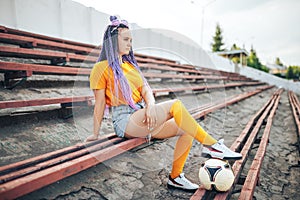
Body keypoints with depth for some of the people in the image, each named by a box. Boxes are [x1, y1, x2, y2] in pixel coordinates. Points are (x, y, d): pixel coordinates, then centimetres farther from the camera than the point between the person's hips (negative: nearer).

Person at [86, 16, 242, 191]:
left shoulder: (131, 65, 20)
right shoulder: (102, 68, 1)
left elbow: (146, 90, 6)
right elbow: (100, 104, -1)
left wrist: (151, 106, -14)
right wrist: (96, 134, 0)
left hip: (144, 119, 7)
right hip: (125, 120, -7)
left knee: (187, 129, -9)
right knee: (175, 105, -25)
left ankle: (175, 177, 2)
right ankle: (212, 145, -15)